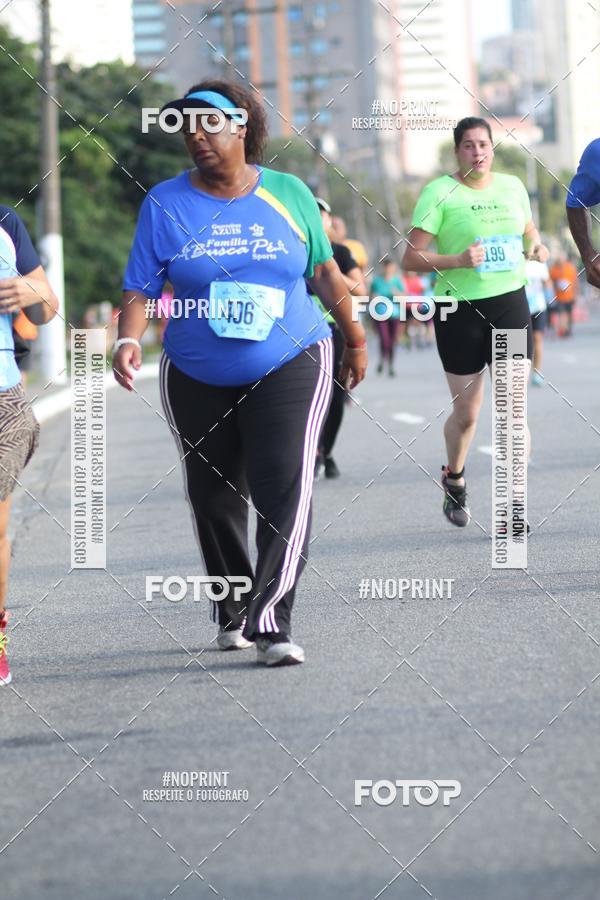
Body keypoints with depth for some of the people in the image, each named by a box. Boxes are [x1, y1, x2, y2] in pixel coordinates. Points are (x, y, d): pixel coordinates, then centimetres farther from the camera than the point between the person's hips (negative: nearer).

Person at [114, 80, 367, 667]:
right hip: (197, 380, 2)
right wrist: (128, 339, -21)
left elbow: (324, 272, 10)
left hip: (290, 368, -2)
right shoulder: (165, 203, -1)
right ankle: (232, 614, 29)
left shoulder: (287, 194, 0)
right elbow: (140, 287, -4)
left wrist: (354, 338, 16)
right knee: (213, 499, 10)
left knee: (285, 492, -16)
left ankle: (271, 622, -20)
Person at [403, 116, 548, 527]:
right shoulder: (439, 193, -6)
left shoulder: (513, 187, 9)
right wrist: (457, 261, -24)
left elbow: (530, 236, 25)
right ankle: (455, 478, 36)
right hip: (460, 310, -3)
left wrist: (537, 248, 2)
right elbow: (411, 258, -10)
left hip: (510, 303, 3)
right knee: (466, 412, 7)